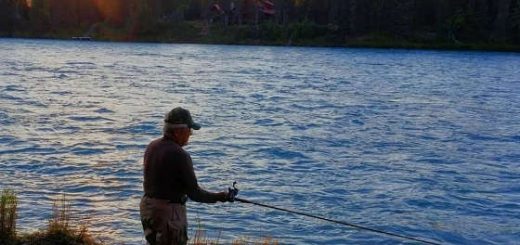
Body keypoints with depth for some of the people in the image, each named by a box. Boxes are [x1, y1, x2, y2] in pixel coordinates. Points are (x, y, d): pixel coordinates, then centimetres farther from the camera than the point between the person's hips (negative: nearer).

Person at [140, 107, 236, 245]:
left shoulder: (152, 147, 3)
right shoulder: (179, 155, -22)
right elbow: (194, 193, -18)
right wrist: (221, 197, -5)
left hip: (147, 206, 8)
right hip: (169, 211, -8)